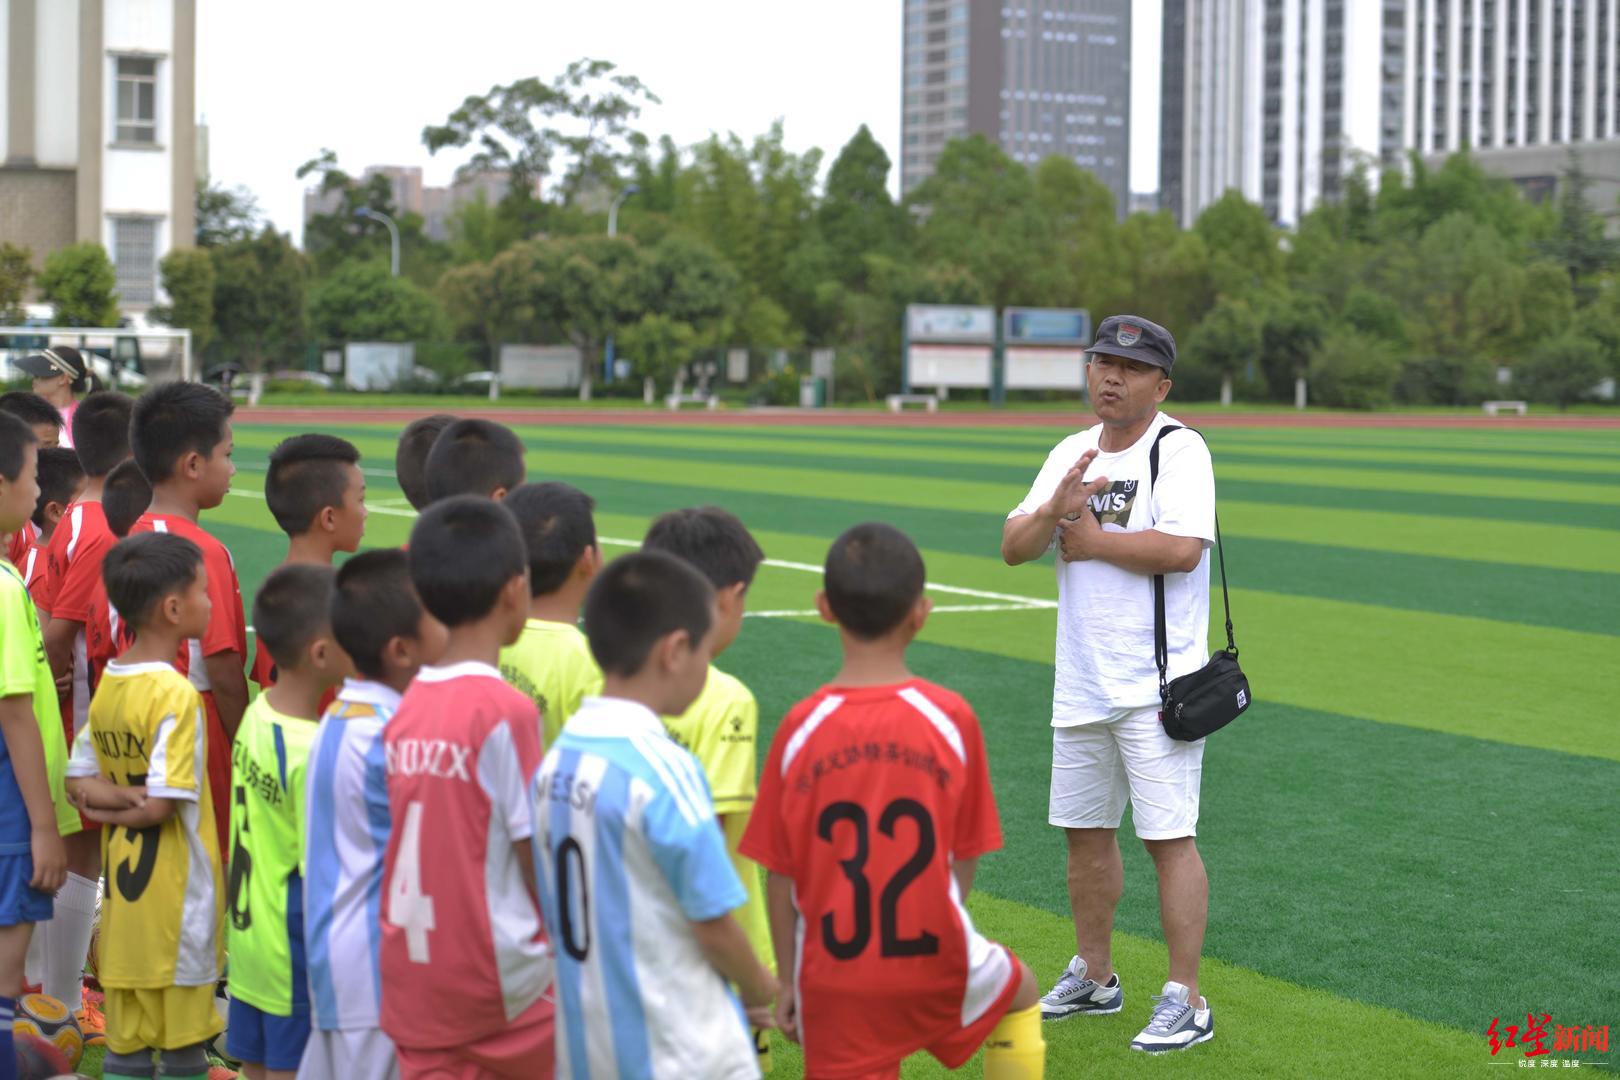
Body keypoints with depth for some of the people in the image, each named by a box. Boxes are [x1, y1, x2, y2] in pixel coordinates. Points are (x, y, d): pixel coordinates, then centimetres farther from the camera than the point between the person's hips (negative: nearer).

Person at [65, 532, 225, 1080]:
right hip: (177, 893, -7)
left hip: (123, 890, 7)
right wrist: (123, 811, -3)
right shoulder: (176, 695, -19)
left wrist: (108, 797, -8)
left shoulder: (108, 685, 6)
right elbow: (161, 806, -21)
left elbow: (79, 782, 9)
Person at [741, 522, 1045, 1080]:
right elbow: (964, 855, -1)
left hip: (834, 984, 0)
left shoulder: (802, 727, -10)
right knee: (1021, 992, 32)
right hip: (936, 970, 0)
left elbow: (780, 873, -4)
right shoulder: (951, 718, -10)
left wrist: (787, 978, 9)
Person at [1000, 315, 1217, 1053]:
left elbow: (1182, 548, -24)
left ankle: (1186, 1001, -3)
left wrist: (1093, 540, -12)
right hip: (1081, 684, 7)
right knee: (1084, 829, 15)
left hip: (1156, 687, -7)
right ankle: (1095, 977, 30)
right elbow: (1013, 547, 5)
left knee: (1168, 837, -8)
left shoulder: (1179, 450, -9)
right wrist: (1057, 508, -16)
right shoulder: (1071, 455, 12)